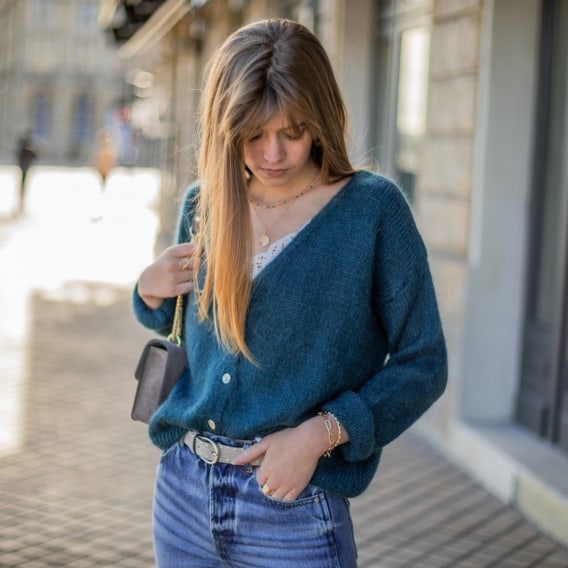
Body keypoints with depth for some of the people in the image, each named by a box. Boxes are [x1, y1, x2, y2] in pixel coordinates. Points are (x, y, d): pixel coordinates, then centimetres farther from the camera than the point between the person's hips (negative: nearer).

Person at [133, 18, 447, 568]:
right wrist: (150, 292, -2)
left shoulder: (372, 208, -10)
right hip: (183, 489, 4)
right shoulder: (202, 205, 3)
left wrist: (320, 432, -19)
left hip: (293, 507, -4)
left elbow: (421, 365, -8)